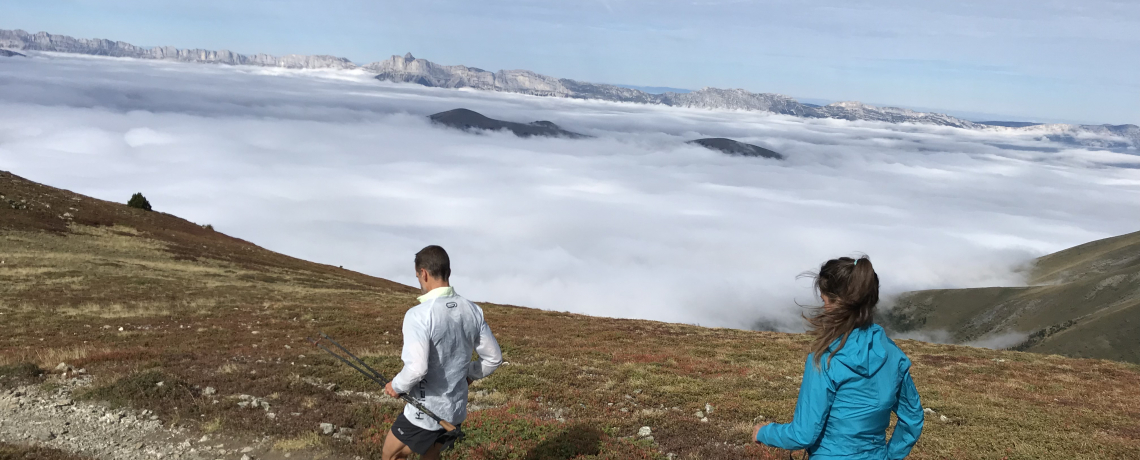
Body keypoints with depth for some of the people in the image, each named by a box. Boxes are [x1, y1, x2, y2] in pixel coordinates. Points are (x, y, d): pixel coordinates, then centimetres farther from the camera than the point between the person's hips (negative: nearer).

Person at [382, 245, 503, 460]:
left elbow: (417, 369, -29)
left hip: (425, 413, -6)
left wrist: (396, 386, -10)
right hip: (457, 410, 6)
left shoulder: (419, 315, -22)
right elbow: (493, 358, 4)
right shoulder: (473, 311, -2)